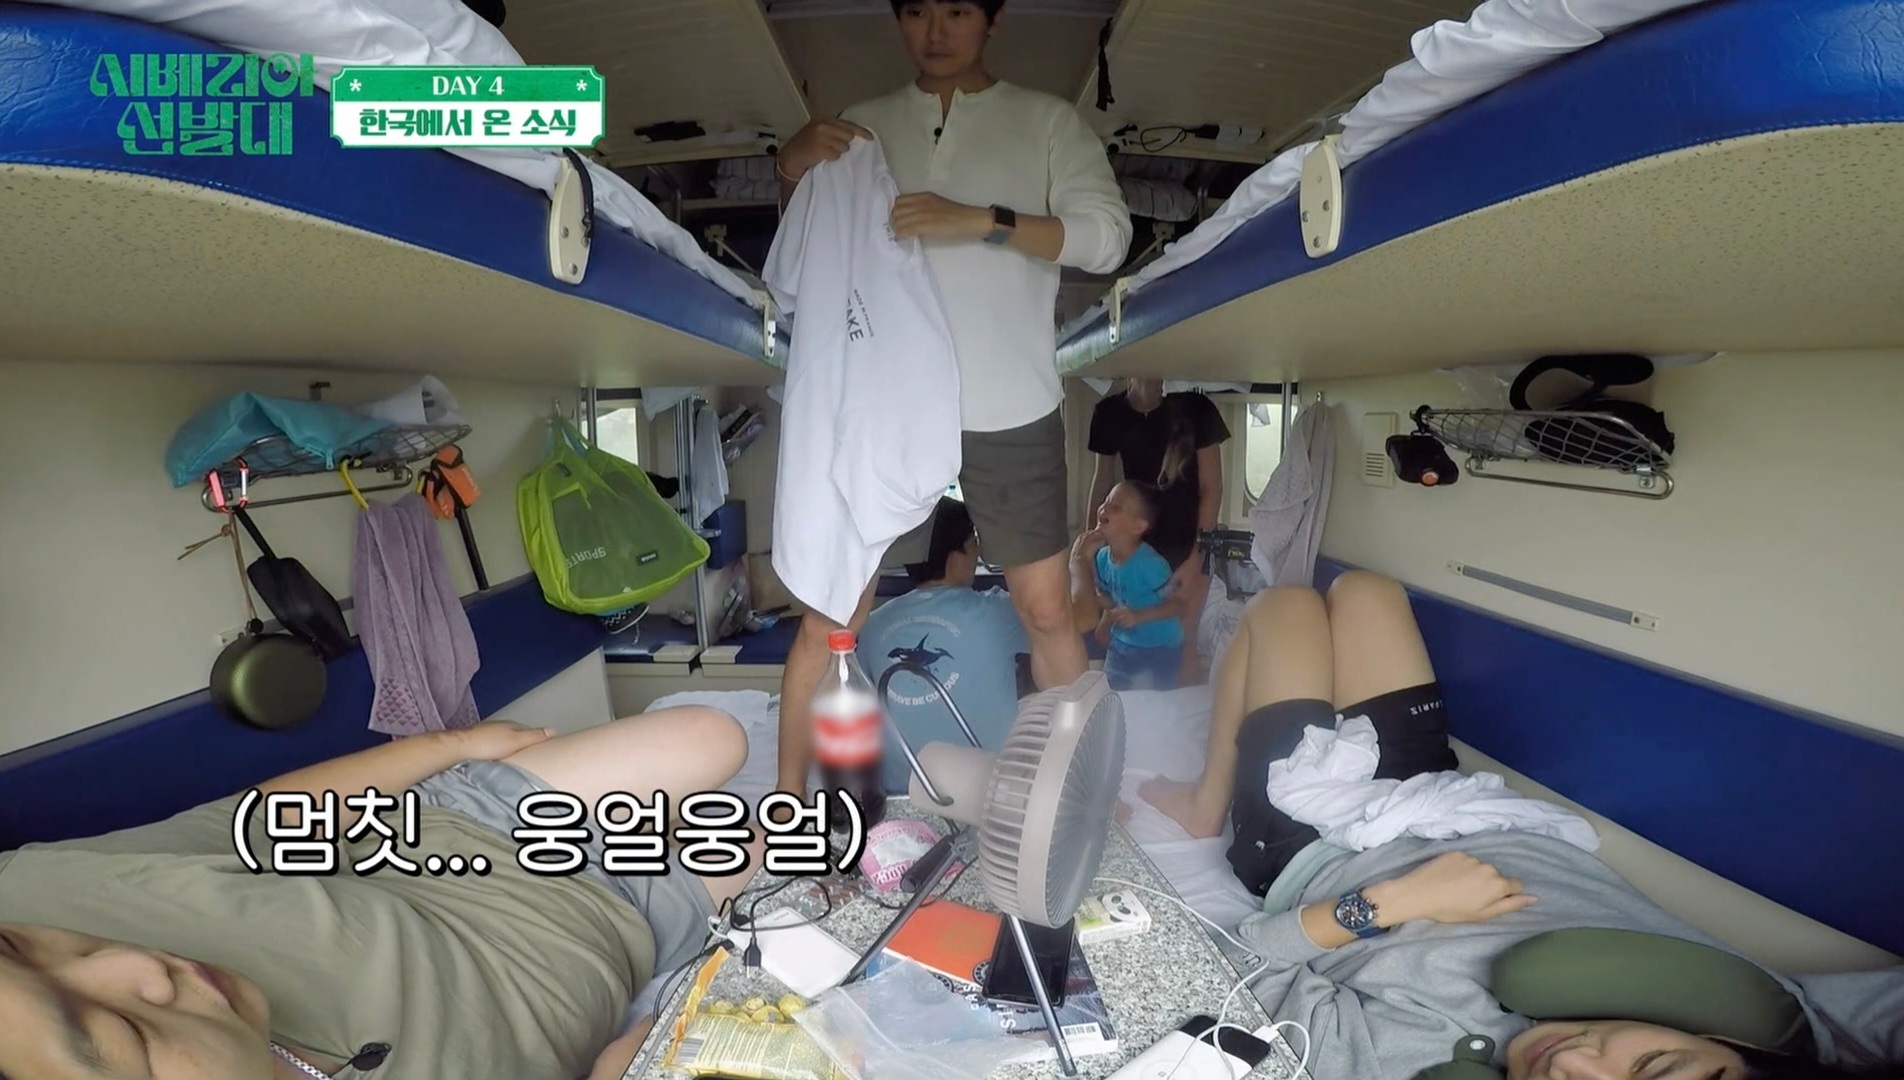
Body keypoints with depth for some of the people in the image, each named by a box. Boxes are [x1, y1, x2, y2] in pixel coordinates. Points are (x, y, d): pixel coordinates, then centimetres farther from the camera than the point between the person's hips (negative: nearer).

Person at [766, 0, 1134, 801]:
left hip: (1012, 412, 0)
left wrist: (983, 220, -18)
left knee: (1047, 609, 7)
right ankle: (786, 802, 16)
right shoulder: (864, 125, 13)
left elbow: (1108, 236, -6)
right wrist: (792, 171, -6)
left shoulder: (1049, 121, 7)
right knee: (833, 611, 2)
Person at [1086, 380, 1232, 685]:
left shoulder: (1194, 408, -13)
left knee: (1182, 641, -3)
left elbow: (1212, 488, -9)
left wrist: (1197, 556, -14)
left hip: (1188, 545, -2)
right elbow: (1103, 479, 6)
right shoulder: (1110, 412, -6)